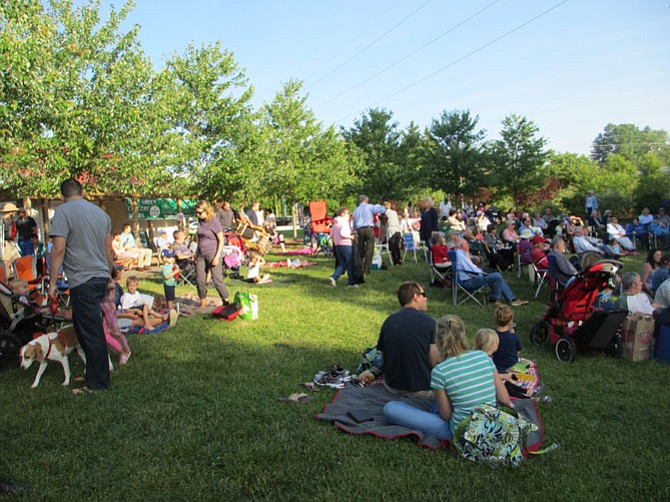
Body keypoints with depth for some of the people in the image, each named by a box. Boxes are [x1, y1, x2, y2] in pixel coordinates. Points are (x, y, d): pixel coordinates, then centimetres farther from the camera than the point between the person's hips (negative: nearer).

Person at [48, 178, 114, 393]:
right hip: (102, 277, 8)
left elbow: (59, 248, -14)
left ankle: (98, 383, 8)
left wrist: (53, 282, -9)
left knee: (91, 332, -1)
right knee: (87, 325, 20)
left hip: (82, 280, -8)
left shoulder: (63, 211, -7)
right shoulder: (100, 212, 15)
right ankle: (94, 372, 27)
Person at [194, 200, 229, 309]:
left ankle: (226, 301, 7)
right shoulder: (200, 221, 7)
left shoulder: (214, 222, -12)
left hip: (212, 254, -6)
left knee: (217, 279, -4)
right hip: (201, 254, 6)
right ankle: (203, 302, 20)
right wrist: (196, 253, 17)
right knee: (199, 280, 6)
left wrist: (217, 256, -16)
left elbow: (221, 240, -11)